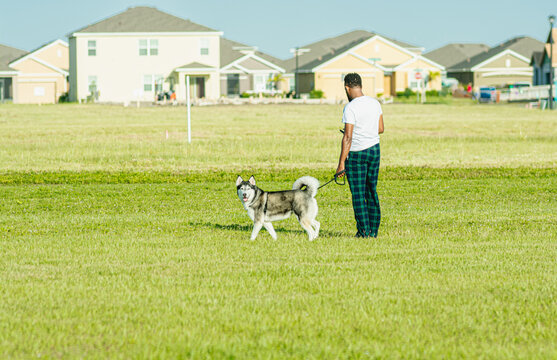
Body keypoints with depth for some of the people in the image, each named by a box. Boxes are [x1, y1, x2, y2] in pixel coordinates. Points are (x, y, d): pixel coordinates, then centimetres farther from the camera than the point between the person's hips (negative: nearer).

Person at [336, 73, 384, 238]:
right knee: (372, 191, 14)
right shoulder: (375, 103, 3)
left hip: (356, 154, -6)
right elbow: (380, 129, 11)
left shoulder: (350, 108, -18)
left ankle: (364, 232, -3)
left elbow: (347, 138, -20)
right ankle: (374, 230, 15)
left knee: (358, 194, 0)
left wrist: (341, 163, -17)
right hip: (374, 150, 6)